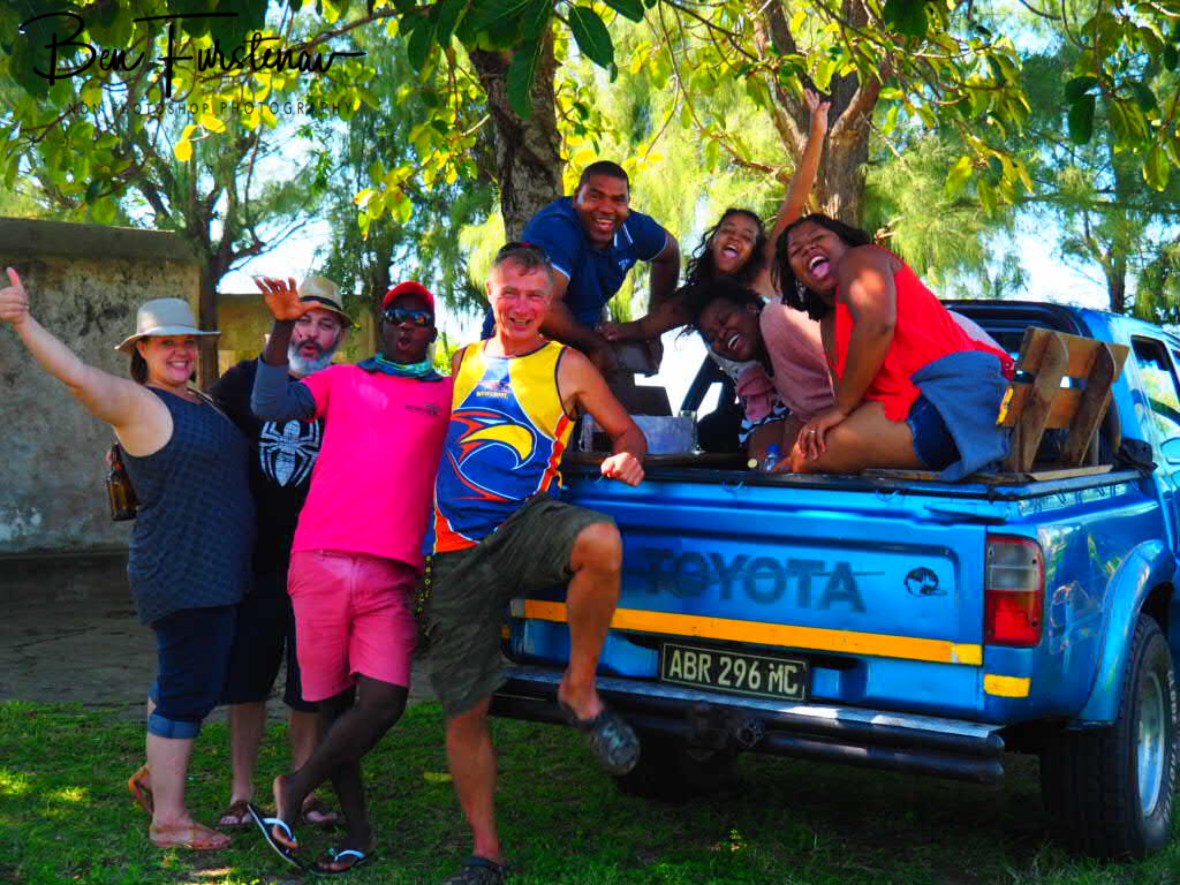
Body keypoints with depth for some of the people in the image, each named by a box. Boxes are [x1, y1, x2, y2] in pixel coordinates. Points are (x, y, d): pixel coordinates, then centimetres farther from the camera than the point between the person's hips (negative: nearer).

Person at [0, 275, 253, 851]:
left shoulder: (199, 404, 15)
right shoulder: (135, 402, -11)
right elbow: (78, 377, -30)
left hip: (215, 574, 9)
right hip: (179, 575, -9)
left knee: (188, 682, 21)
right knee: (187, 689, -5)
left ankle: (155, 777, 37)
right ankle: (168, 820, 5)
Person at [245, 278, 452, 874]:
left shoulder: (449, 394, 17)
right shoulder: (341, 379, 16)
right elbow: (270, 406, 3)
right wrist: (282, 328, -5)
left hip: (392, 576, 0)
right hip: (320, 561, 0)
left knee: (383, 702, -13)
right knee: (332, 703, 5)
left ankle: (295, 790, 7)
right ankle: (357, 830, 18)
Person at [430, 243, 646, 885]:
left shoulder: (567, 367, 5)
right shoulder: (461, 363, 14)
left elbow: (627, 429, 9)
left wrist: (628, 457, -12)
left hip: (525, 523, -3)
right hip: (460, 551, 3)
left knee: (602, 541, -38)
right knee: (464, 710, 2)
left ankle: (580, 692, -17)